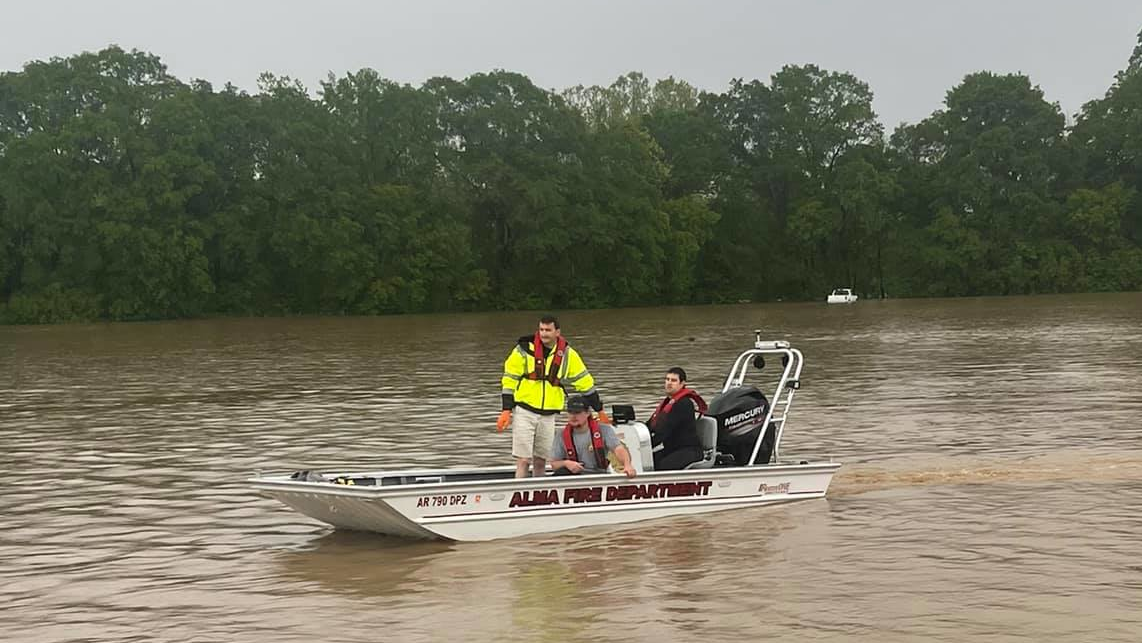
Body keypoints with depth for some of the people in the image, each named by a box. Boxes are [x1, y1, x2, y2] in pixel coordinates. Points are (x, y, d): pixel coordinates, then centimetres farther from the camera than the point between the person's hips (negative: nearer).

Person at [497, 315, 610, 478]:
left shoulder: (568, 355, 4)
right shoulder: (524, 349, -4)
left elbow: (585, 382, 10)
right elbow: (509, 380, -2)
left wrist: (600, 411, 12)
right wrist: (506, 410, -8)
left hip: (548, 415, 3)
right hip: (524, 411, -3)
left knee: (541, 460, 10)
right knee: (523, 460, -8)